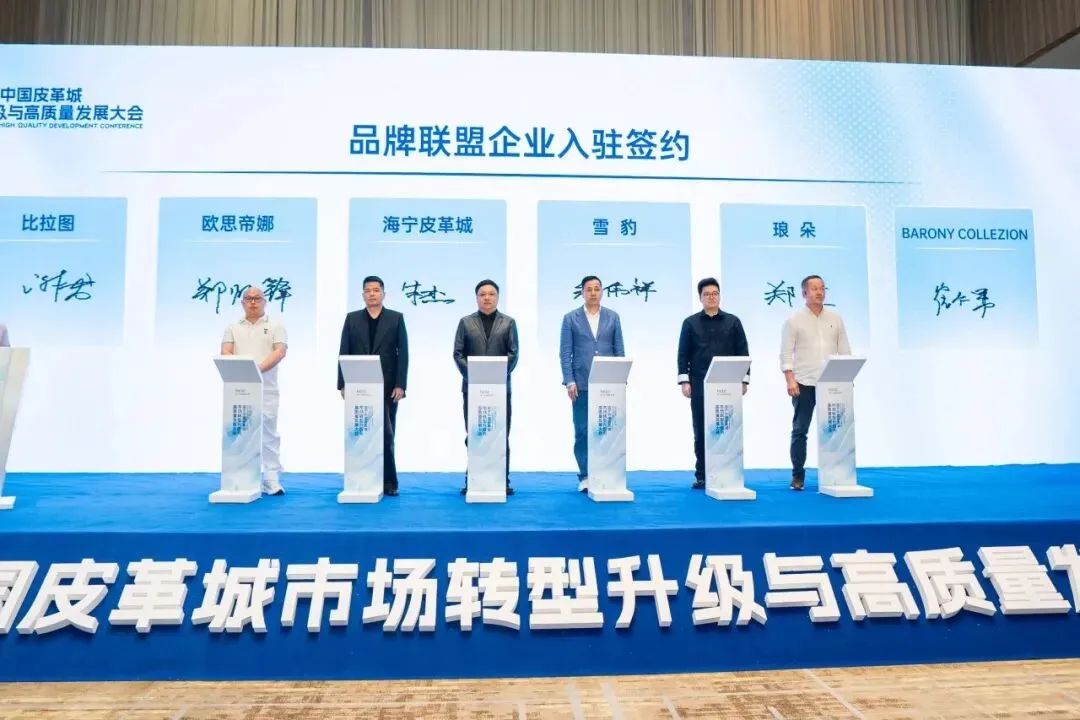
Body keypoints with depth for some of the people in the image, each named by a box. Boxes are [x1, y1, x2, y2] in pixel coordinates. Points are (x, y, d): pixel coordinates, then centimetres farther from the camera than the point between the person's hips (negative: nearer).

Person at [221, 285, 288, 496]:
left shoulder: (275, 326, 8)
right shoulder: (233, 328, 15)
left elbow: (280, 351, -6)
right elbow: (225, 353, 3)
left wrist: (259, 368, -21)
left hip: (266, 388, -2)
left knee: (269, 433, -3)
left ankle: (271, 480, -1)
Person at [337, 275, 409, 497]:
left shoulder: (396, 318, 4)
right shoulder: (352, 319, 9)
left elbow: (403, 353, -1)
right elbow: (343, 353, 5)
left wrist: (400, 385, -10)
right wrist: (343, 384, -3)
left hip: (387, 387, -1)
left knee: (386, 435, 1)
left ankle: (388, 482, 7)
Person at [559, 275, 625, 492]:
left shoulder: (613, 317, 9)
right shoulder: (571, 318, 4)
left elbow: (619, 350, 8)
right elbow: (565, 353, 0)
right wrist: (570, 381, -8)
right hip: (582, 384, -1)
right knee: (582, 432, 0)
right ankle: (585, 477, 7)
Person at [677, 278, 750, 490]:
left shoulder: (733, 322, 8)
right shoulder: (690, 323, 7)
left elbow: (742, 352, 7)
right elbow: (683, 354, 3)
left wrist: (744, 380, 0)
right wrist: (684, 381, -5)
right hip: (700, 385, 0)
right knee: (701, 431, 3)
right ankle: (702, 475, 9)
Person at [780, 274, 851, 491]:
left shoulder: (836, 319, 10)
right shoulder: (794, 321, 0)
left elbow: (845, 351, 10)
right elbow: (786, 354, -4)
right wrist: (790, 380, -15)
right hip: (804, 383, -3)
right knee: (800, 430, 0)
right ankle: (797, 475, 7)